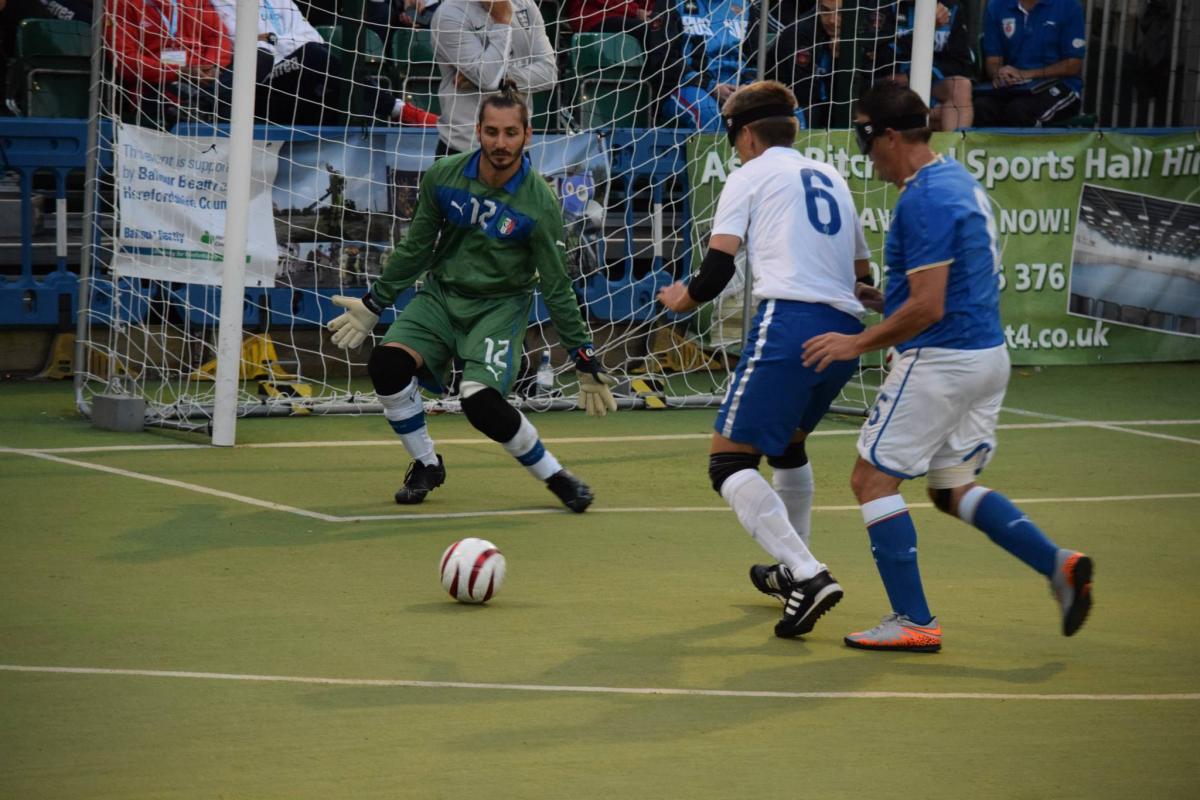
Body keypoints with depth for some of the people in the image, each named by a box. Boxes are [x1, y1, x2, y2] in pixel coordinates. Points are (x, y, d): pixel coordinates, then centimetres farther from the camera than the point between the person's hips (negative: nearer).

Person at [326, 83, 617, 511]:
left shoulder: (539, 203, -16)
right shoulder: (444, 177, -8)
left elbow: (557, 289, -8)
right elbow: (415, 249, 8)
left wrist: (586, 361, -7)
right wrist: (373, 304, 12)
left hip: (500, 305, -4)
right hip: (441, 294, 4)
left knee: (481, 402, -26)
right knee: (387, 363, -22)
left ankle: (554, 475, -1)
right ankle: (426, 466, 3)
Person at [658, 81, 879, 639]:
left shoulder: (750, 177, 6)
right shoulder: (830, 178, 24)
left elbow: (717, 270, -3)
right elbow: (863, 276, 27)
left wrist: (683, 298, 17)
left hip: (789, 323, -7)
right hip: (845, 329, 7)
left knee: (729, 461, -7)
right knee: (787, 442, 31)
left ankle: (808, 577, -25)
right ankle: (792, 571, 40)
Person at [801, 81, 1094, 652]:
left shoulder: (923, 200, -19)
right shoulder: (959, 180, 12)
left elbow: (927, 309, -22)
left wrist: (858, 344, -12)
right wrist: (878, 299, 23)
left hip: (941, 361, -10)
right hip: (987, 354, 10)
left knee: (872, 479, -1)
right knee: (952, 488, 18)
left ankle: (914, 622, -2)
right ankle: (1059, 564, 2)